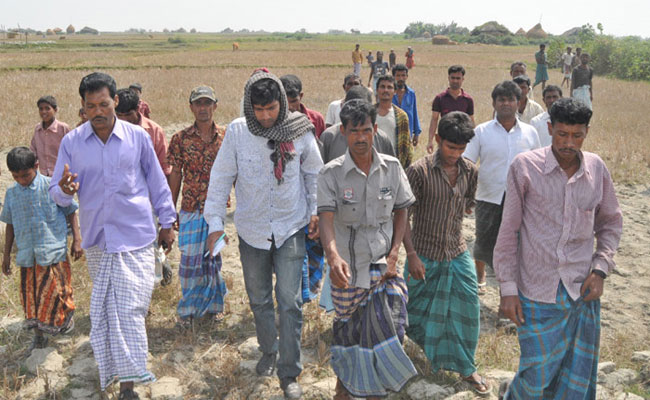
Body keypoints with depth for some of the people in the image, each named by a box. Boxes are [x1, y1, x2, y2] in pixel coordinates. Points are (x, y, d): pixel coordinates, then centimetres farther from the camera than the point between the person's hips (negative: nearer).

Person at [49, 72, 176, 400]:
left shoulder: (137, 136, -3)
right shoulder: (71, 142, -1)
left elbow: (157, 181, 6)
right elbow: (57, 192, 0)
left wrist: (167, 222, 9)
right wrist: (65, 190, -24)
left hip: (136, 236, -2)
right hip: (96, 239, 3)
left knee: (129, 307, -6)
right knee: (103, 307, 13)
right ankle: (112, 370, 32)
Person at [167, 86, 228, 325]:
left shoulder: (226, 136, 1)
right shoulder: (180, 139, -1)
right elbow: (175, 176, 3)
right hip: (190, 209, 0)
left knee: (213, 258, 10)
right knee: (190, 260, 4)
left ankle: (214, 304, 28)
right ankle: (188, 308, 21)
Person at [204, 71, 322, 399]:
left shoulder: (299, 129, -9)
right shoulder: (237, 131, -11)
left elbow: (314, 173, 5)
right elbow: (221, 177, -3)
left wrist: (315, 211, 4)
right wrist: (215, 220, -5)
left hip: (291, 229, -1)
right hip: (251, 229, 1)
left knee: (289, 302, -3)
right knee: (258, 299, 16)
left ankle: (289, 373, 11)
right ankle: (269, 351, 42)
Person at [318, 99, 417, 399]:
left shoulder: (392, 168, -1)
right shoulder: (331, 174, -9)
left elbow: (401, 212, 7)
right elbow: (326, 219, -19)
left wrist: (393, 255, -4)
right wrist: (334, 256, -37)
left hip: (384, 269, 2)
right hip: (348, 270, -1)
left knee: (387, 328, -2)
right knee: (347, 334, 12)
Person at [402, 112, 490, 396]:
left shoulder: (470, 172, -2)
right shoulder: (419, 171, -15)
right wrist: (412, 255, -17)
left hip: (458, 255, 4)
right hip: (424, 256, -4)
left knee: (466, 311, 6)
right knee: (415, 311, 11)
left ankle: (465, 367, 25)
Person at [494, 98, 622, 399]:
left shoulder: (596, 168, 2)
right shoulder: (525, 166, -7)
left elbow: (611, 222, 15)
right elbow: (509, 231, -3)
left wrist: (600, 268, 1)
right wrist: (508, 287, -5)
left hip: (583, 292, 3)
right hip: (537, 293, -3)